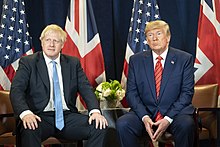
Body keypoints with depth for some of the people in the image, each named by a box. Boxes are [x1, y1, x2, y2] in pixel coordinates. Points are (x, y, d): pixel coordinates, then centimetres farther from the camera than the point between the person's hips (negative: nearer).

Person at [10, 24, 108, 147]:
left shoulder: (73, 63, 15)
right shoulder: (28, 62, 6)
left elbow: (86, 88, 7)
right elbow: (16, 89, -6)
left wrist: (95, 110, -14)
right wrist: (25, 113, -27)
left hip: (68, 117, 3)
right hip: (40, 117, -3)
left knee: (100, 126, -20)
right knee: (30, 130, -38)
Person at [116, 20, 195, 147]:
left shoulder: (185, 59, 3)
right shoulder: (136, 60, 9)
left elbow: (187, 92, -2)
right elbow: (131, 93, 5)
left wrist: (168, 118, -14)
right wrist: (144, 117, -13)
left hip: (175, 112, -1)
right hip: (144, 112, 2)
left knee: (186, 125, -34)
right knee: (122, 124, -27)